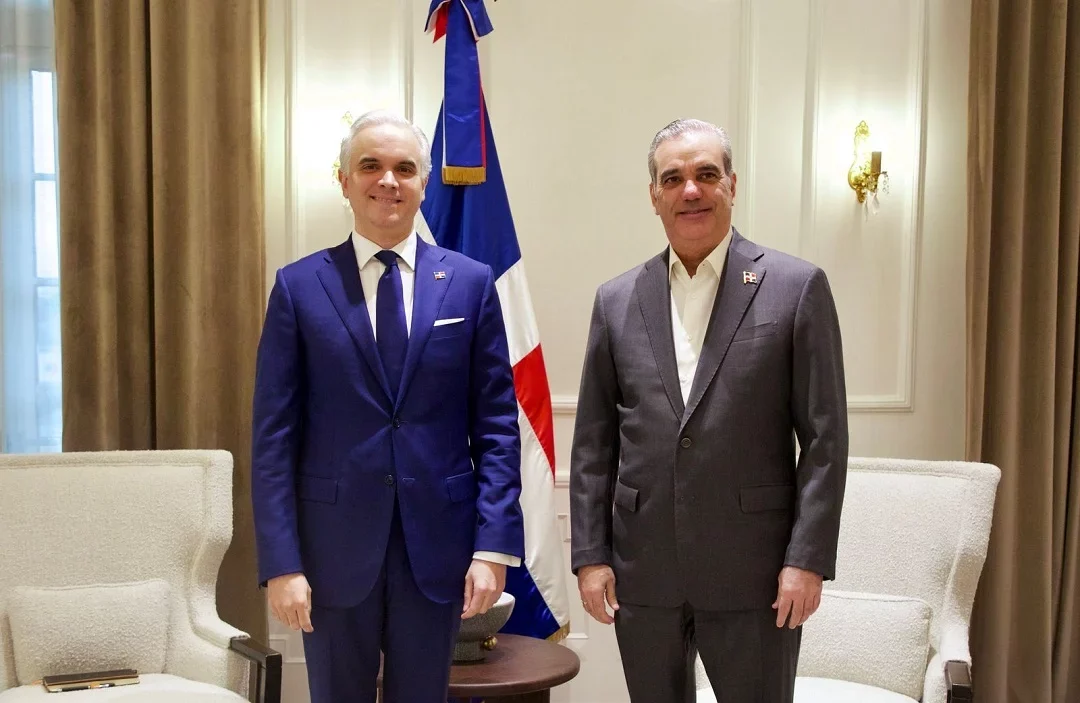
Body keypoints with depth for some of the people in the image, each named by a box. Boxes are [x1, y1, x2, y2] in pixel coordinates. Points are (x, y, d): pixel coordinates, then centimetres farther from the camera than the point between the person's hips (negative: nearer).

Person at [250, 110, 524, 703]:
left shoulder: (470, 283, 2)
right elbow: (274, 436, -2)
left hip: (437, 545, 1)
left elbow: (497, 425, 1)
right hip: (335, 545, 0)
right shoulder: (299, 287, 0)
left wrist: (492, 546, -6)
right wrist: (281, 563, -8)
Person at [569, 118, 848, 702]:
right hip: (642, 572, 3)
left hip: (752, 572, -3)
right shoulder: (617, 301, 7)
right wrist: (589, 555, 2)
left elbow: (824, 437, -4)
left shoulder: (796, 287, -2)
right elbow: (593, 442, 8)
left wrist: (808, 559, -9)